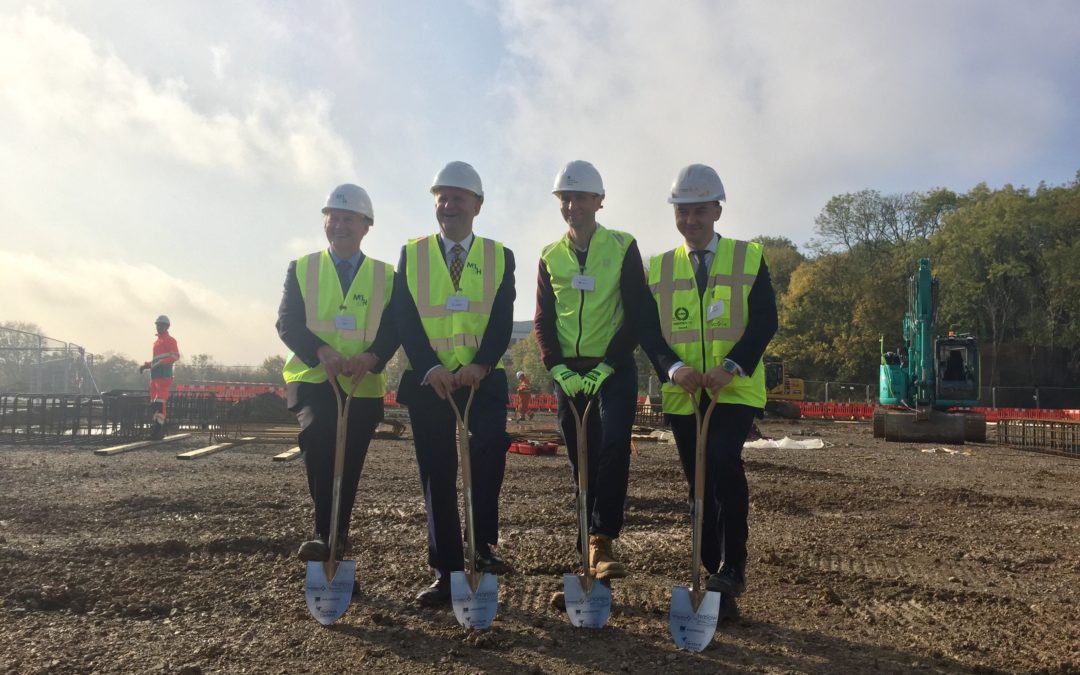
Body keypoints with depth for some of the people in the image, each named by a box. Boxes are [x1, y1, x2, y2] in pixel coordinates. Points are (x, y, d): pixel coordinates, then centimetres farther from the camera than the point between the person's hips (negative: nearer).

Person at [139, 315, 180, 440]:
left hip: (164, 376, -9)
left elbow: (175, 356, -14)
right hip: (154, 376, 9)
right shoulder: (156, 341, 26)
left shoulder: (170, 340, -1)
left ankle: (158, 431, -16)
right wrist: (146, 365, 16)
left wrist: (160, 363, -23)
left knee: (160, 403, -15)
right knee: (153, 404, 7)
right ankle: (159, 430, 11)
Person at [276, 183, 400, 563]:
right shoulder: (301, 268, 8)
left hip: (363, 386, 1)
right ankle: (323, 532, -19)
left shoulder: (386, 276, 9)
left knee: (349, 468, 6)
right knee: (316, 435, -28)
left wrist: (371, 357, -21)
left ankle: (337, 539, 25)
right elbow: (287, 323, -3)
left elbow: (394, 329, 0)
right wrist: (321, 352, -21)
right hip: (312, 379, -1)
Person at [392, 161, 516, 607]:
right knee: (437, 475, 4)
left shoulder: (500, 257, 8)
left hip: (482, 379, 0)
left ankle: (484, 545, -4)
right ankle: (446, 572, 15)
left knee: (490, 449, -23)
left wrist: (480, 365, -19)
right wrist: (431, 368, -15)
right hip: (429, 381, 1)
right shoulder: (411, 254, 8)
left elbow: (503, 321, -3)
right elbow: (405, 319, -1)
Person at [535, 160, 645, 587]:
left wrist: (605, 366, -14)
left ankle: (602, 541, -16)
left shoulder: (623, 247, -1)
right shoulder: (549, 257, 8)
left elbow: (635, 316, -5)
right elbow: (543, 322, 5)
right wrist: (560, 370, -9)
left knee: (613, 447, -23)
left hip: (613, 369, -3)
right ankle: (592, 557, 15)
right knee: (583, 464, 6)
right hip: (568, 372, 3)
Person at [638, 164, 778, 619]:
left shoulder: (749, 258, 3)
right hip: (682, 393, 3)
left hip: (735, 389, -3)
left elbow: (765, 321, -5)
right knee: (699, 484, 7)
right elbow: (647, 329, 2)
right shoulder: (659, 268, 9)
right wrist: (673, 367, -17)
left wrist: (731, 366, -20)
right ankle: (715, 574, 22)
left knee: (723, 461, -24)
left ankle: (732, 568, -7)